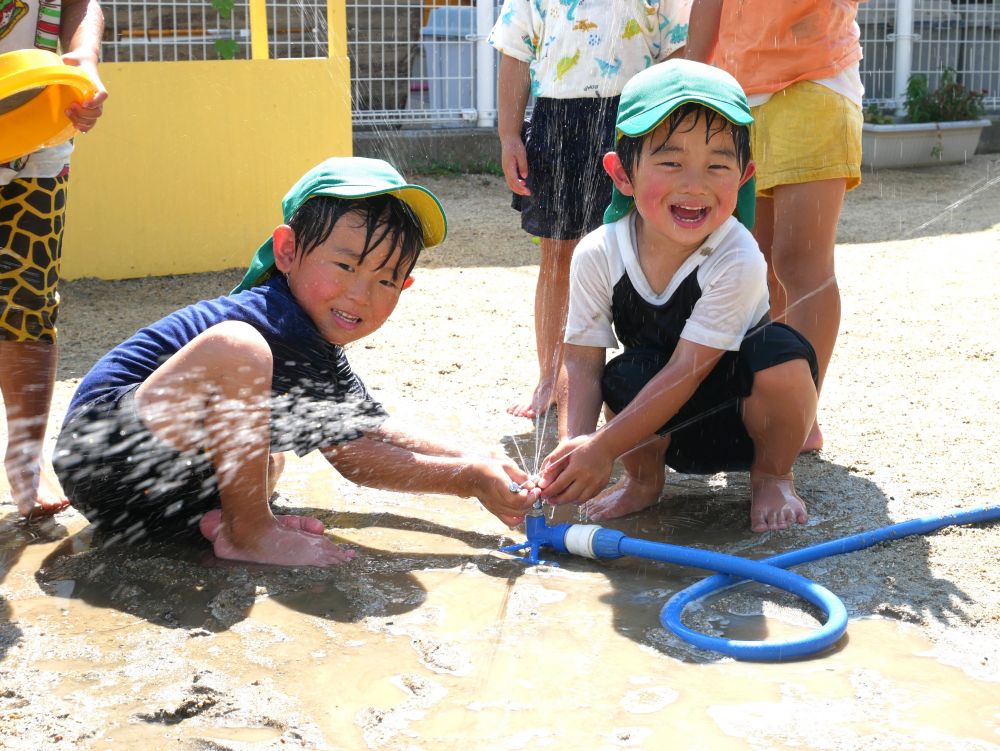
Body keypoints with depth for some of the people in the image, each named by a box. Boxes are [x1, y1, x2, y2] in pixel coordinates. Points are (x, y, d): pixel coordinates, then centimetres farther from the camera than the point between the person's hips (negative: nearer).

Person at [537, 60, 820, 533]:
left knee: (781, 353, -31)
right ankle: (644, 479, 2)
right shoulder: (597, 256, -17)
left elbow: (687, 369, -30)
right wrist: (578, 442, -36)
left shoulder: (736, 261, -27)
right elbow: (583, 359, -17)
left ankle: (771, 476, -2)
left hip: (742, 416, -1)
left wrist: (603, 448, -35)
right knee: (626, 376, -30)